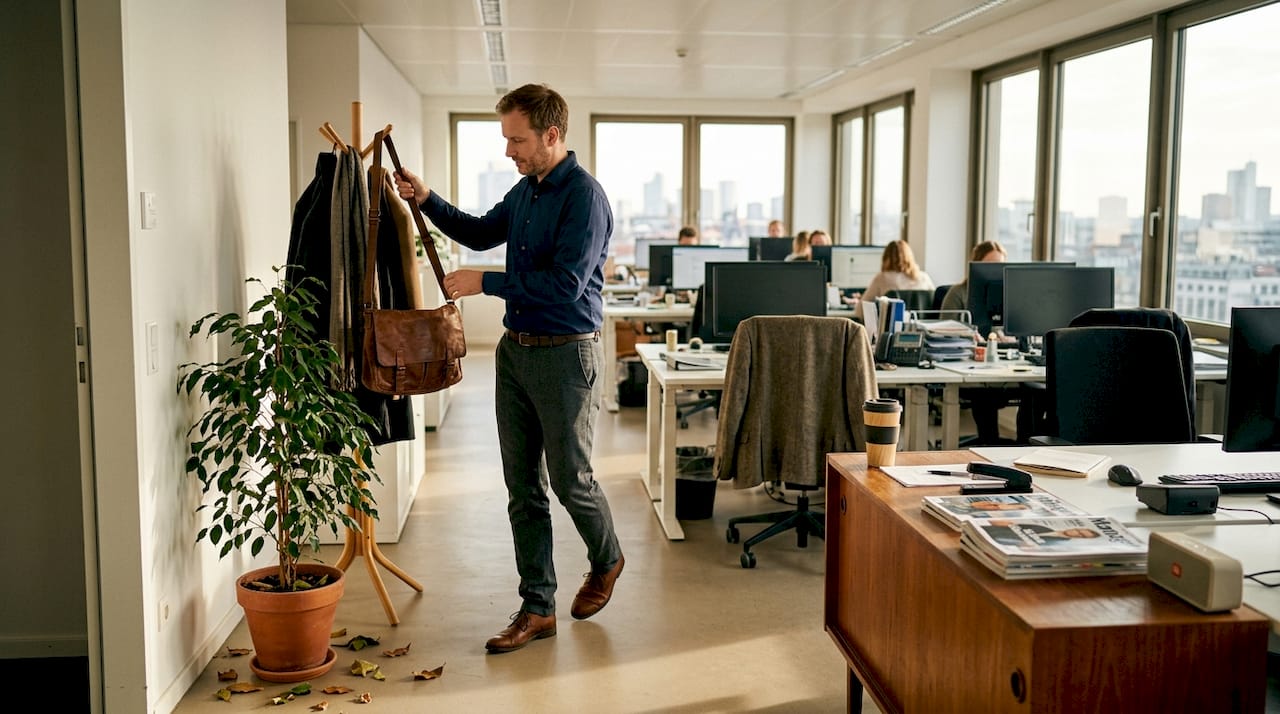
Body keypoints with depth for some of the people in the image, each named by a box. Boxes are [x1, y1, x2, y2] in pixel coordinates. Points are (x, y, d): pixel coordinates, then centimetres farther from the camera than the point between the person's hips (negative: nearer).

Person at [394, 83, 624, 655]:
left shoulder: (583, 196, -16)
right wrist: (426, 200, 13)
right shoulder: (526, 189, 11)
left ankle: (606, 561, 35)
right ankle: (538, 608, 17)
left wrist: (485, 283, -18)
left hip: (566, 355, -8)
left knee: (570, 479, 5)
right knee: (523, 486, 8)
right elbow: (481, 233, 27)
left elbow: (565, 283, -24)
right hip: (516, 350, 8)